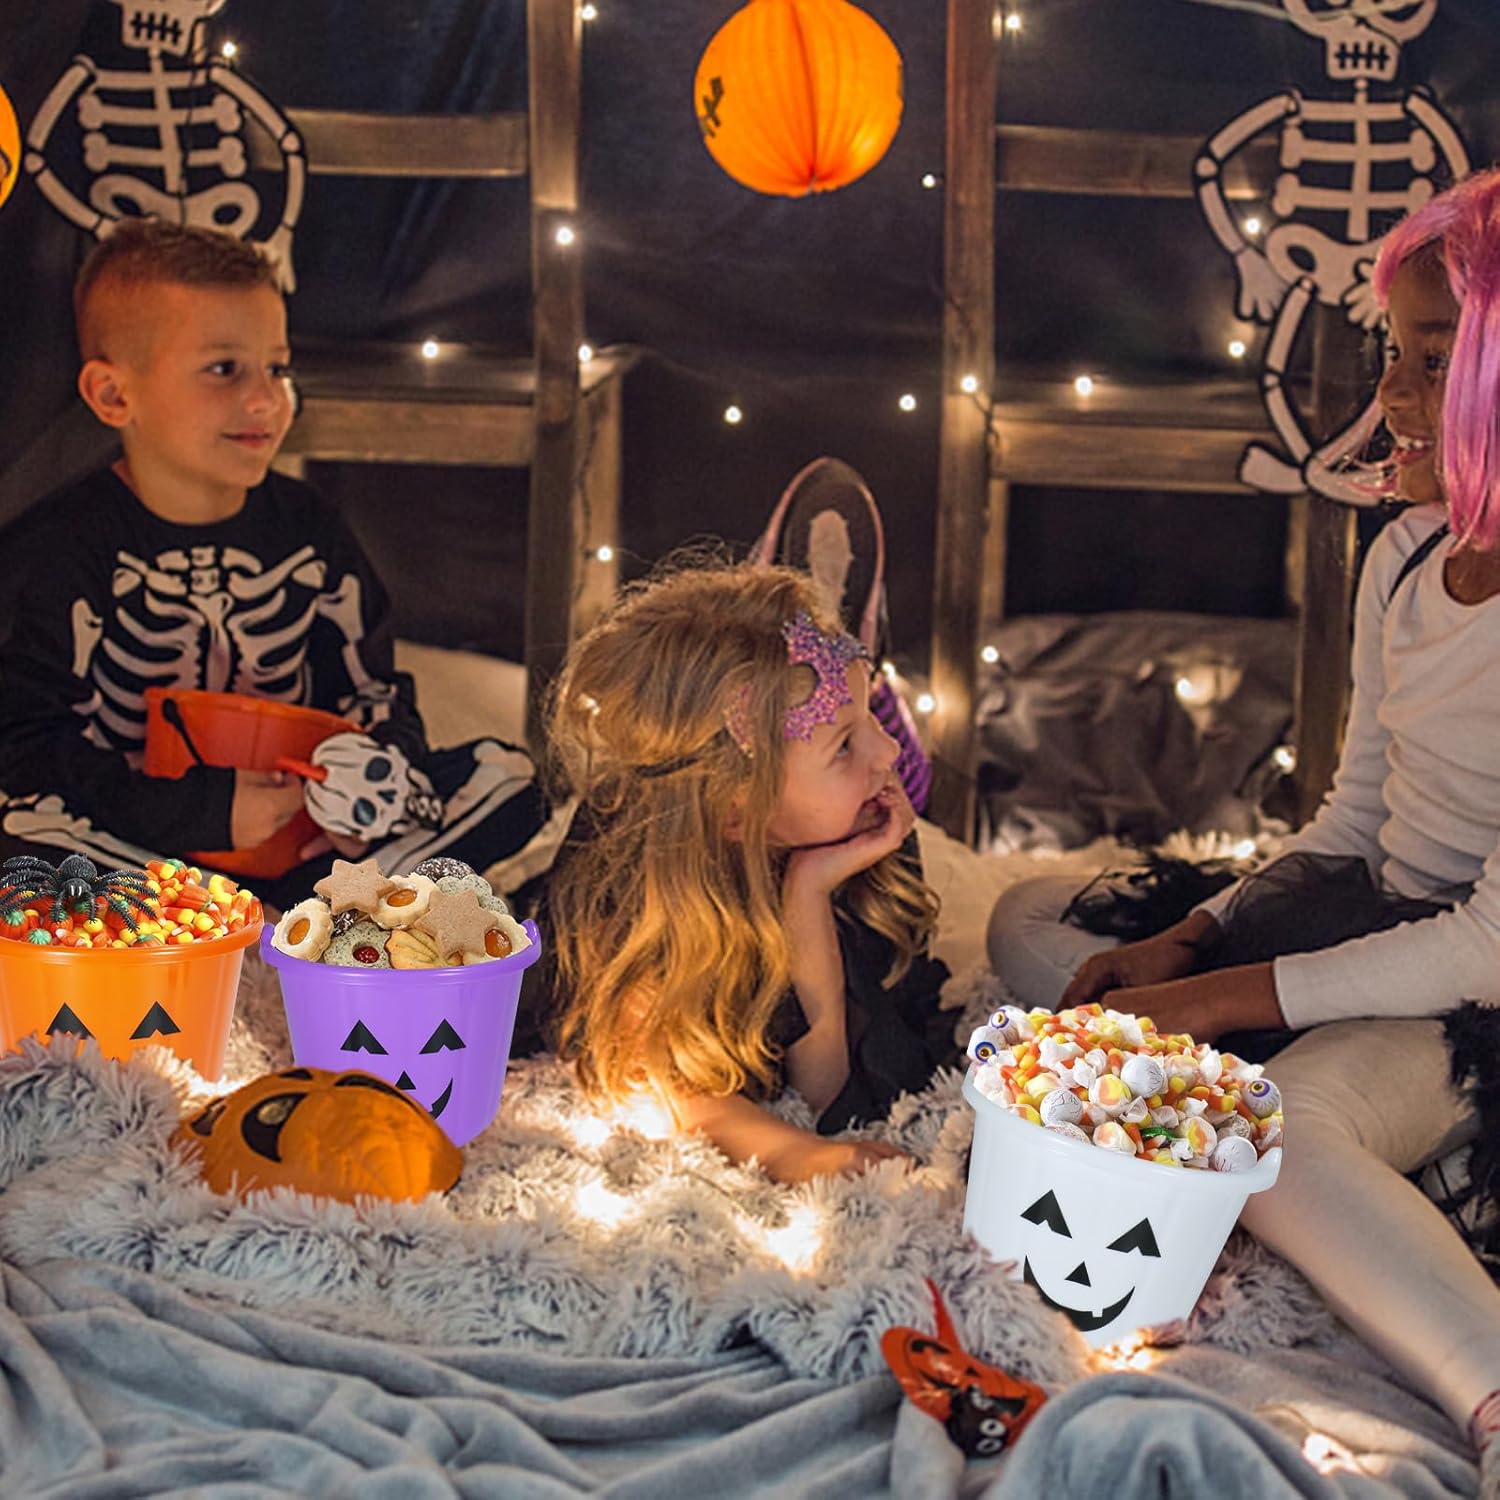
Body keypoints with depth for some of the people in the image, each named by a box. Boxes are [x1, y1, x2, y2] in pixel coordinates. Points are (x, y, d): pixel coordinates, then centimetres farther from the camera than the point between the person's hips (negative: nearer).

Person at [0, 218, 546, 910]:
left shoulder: (309, 529, 6)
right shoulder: (60, 549, -9)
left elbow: (372, 690, 12)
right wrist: (203, 812, -24)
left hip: (300, 835, 4)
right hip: (144, 843, -4)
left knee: (507, 779, -8)